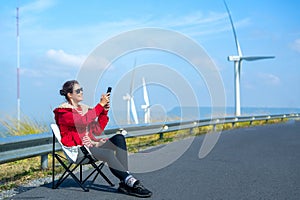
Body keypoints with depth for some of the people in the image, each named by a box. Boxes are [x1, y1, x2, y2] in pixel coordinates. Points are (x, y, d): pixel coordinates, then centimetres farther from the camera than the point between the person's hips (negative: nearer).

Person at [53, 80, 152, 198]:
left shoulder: (84, 108, 20)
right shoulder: (62, 111, -4)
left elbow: (97, 130, 13)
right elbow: (84, 121, -22)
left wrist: (104, 111, 2)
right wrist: (100, 104, -17)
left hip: (91, 144, 8)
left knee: (119, 138, -18)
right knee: (108, 154, -33)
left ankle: (124, 182, -28)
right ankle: (132, 183, -31)